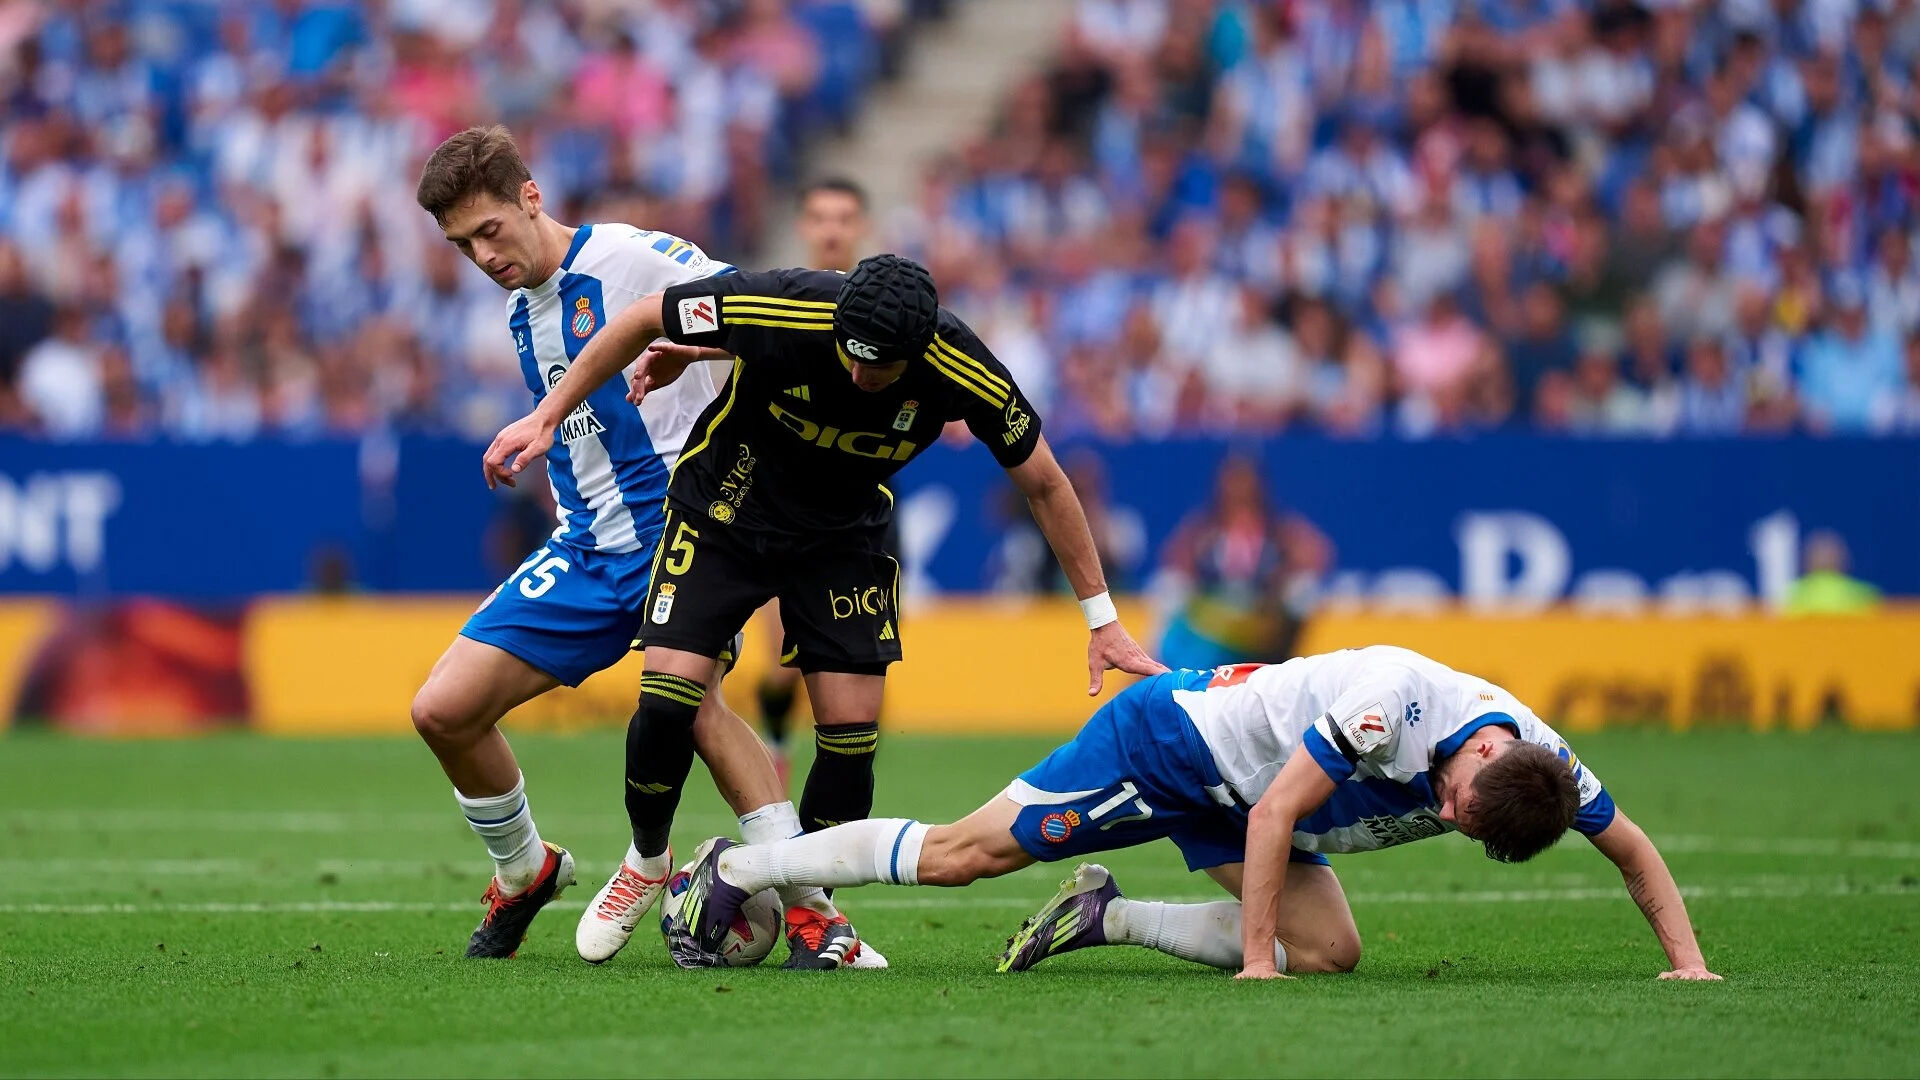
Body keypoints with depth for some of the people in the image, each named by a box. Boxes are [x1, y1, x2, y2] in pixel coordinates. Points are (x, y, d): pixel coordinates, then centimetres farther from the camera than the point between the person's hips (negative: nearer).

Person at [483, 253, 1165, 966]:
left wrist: (1101, 618, -7)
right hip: (723, 513, -1)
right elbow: (644, 319, -15)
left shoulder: (962, 373, -27)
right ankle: (646, 864, 12)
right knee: (668, 702, -15)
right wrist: (547, 417, -11)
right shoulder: (776, 310, -33)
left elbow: (1044, 484, -11)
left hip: (842, 539, 2)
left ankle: (812, 912, 14)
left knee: (852, 735, -8)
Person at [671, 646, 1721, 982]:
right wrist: (1255, 962, -28)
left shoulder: (1540, 760, -15)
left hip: (1226, 803, 7)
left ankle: (1106, 916, 6)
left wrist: (1687, 961, -9)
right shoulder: (1391, 699, -37)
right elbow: (1274, 814, -31)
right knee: (962, 852, -6)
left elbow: (1633, 849, -1)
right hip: (1169, 738, -7)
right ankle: (736, 868, 10)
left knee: (1331, 948, -10)